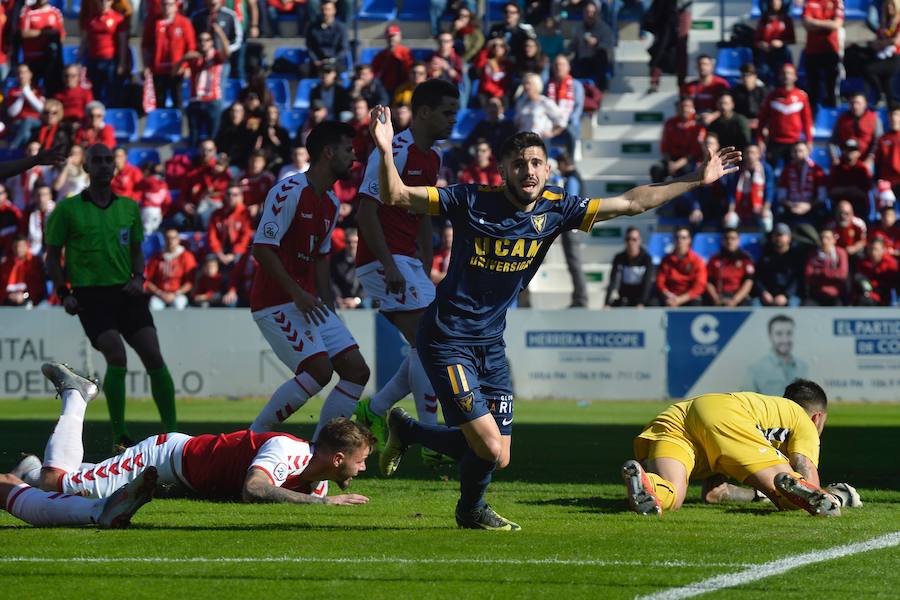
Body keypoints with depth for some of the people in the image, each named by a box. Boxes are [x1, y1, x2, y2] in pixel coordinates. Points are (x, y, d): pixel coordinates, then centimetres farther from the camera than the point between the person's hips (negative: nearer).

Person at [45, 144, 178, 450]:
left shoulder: (129, 207, 11)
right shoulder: (68, 209, 0)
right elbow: (53, 256, 4)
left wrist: (138, 278, 1)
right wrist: (64, 293, -6)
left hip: (125, 291, 4)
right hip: (90, 294, -4)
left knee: (154, 357, -6)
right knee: (117, 357, -21)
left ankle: (171, 431, 2)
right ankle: (119, 434, -11)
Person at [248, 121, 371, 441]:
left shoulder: (331, 203, 14)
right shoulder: (289, 192, -14)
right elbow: (262, 248, -19)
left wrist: (328, 305, 16)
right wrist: (297, 294, -22)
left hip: (309, 303, 9)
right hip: (277, 303, -9)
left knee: (357, 371, -1)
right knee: (319, 370, -21)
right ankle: (252, 438, -8)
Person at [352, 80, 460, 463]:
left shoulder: (433, 158, 15)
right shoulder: (393, 152, -13)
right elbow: (366, 212, -17)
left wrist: (426, 271, 18)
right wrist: (390, 267, -22)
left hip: (407, 263, 9)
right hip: (384, 260, -9)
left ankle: (373, 411, 19)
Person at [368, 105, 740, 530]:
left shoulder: (556, 208, 0)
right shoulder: (472, 201, -12)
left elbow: (630, 203, 4)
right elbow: (396, 196, -12)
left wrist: (697, 180, 1)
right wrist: (385, 152, -31)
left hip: (490, 343, 6)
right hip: (446, 340, -6)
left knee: (498, 458, 6)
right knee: (490, 448, -13)